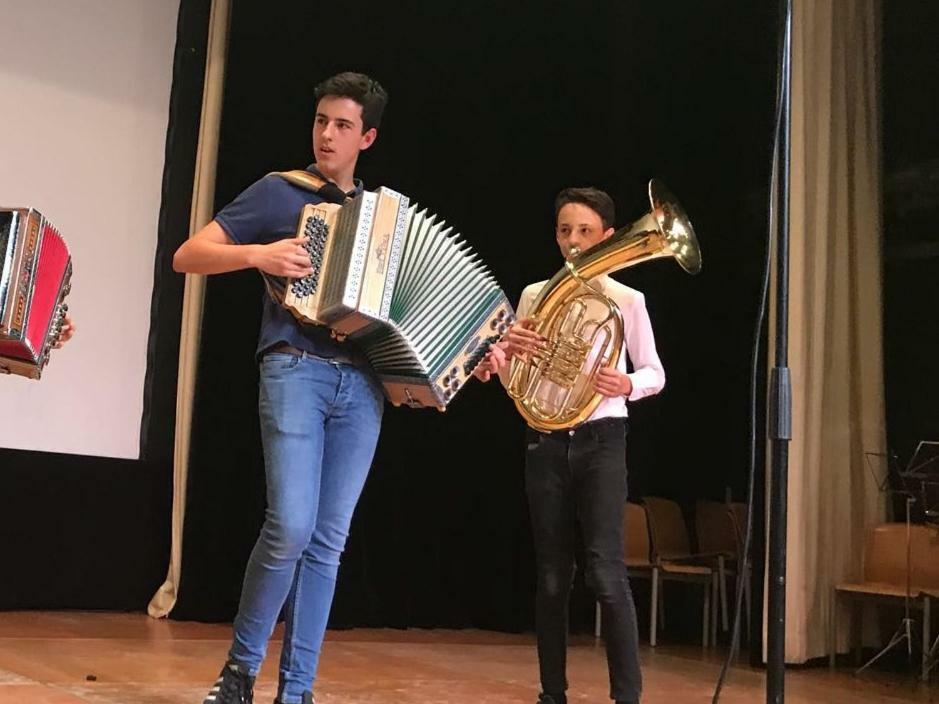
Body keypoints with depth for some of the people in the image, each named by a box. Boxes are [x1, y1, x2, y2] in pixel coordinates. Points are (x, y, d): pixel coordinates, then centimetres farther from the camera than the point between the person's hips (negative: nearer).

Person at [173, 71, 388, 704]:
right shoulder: (280, 192, 7)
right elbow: (187, 256, 2)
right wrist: (258, 254, -15)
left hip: (363, 384, 4)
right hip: (296, 370, -4)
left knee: (328, 543, 2)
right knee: (290, 527, -17)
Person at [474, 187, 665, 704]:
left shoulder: (626, 300, 2)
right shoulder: (534, 295, 8)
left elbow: (655, 374, 6)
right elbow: (508, 374, 6)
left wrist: (627, 385, -17)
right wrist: (501, 351, -18)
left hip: (601, 441, -3)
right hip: (546, 442, 3)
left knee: (606, 572, -12)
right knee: (552, 575, 8)